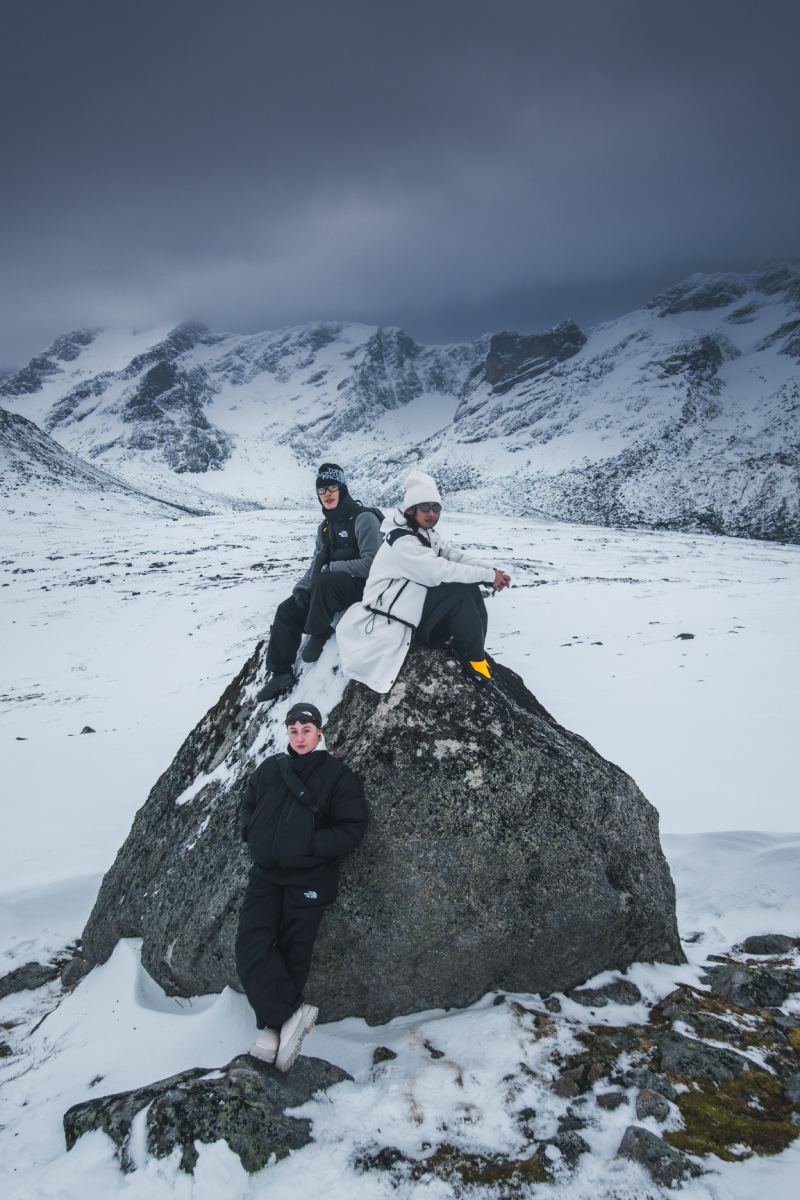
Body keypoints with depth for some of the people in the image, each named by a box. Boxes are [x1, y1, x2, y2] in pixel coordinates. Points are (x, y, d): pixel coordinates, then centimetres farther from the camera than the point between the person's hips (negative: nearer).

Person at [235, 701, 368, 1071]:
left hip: (308, 880, -4)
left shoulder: (338, 776, -6)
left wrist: (308, 844, -18)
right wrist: (252, 833, 2)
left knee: (292, 955, -2)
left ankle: (274, 1025, 12)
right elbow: (248, 802, 21)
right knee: (251, 946, -12)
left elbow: (352, 829, -9)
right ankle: (291, 1013, -6)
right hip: (266, 874, 4)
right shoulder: (271, 768, 6)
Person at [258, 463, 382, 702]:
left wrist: (331, 569, -19)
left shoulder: (364, 518, -13)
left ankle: (319, 633, -14)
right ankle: (281, 672, -2)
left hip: (362, 586, -8)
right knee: (287, 610, -6)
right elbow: (317, 564, 14)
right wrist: (301, 588, -5)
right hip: (329, 590, 8)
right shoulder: (326, 526, 12)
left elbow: (372, 564, -21)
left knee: (325, 581, -36)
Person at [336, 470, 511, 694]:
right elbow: (442, 571, -29)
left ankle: (474, 650, -5)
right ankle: (472, 657, -10)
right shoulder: (402, 541, -23)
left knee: (470, 588, -5)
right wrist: (489, 575, -21)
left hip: (414, 603, 9)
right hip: (389, 615, -9)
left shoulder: (427, 533, 6)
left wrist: (491, 569, -14)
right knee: (460, 591, -22)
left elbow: (455, 555, 1)